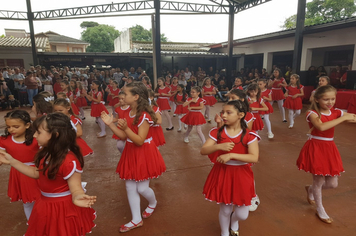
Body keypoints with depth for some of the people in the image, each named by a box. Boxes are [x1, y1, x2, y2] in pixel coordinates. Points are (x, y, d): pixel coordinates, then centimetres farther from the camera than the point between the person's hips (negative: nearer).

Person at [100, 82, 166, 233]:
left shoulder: (144, 116, -22)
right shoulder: (128, 113, 4)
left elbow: (140, 141, -24)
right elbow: (123, 136, 3)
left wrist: (126, 128, -35)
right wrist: (110, 124, -6)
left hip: (143, 154, -8)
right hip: (131, 152, 8)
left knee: (142, 188, 3)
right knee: (130, 187, 12)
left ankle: (153, 204, 40)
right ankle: (136, 220, 28)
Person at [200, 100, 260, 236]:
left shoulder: (249, 135, -12)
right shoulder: (217, 132, -7)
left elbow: (254, 158, -22)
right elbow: (203, 151, -12)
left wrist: (231, 155, -31)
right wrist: (219, 146, -29)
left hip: (241, 175, 0)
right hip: (222, 174, 1)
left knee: (242, 215, 9)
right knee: (225, 210, 14)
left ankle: (234, 221, 48)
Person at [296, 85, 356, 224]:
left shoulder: (336, 113, 3)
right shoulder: (312, 113, -13)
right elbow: (321, 127, -32)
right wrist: (343, 118, -27)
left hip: (330, 149, 5)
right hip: (315, 149, -5)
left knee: (332, 184, 10)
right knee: (319, 181, 6)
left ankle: (310, 189, 42)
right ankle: (320, 210, 30)